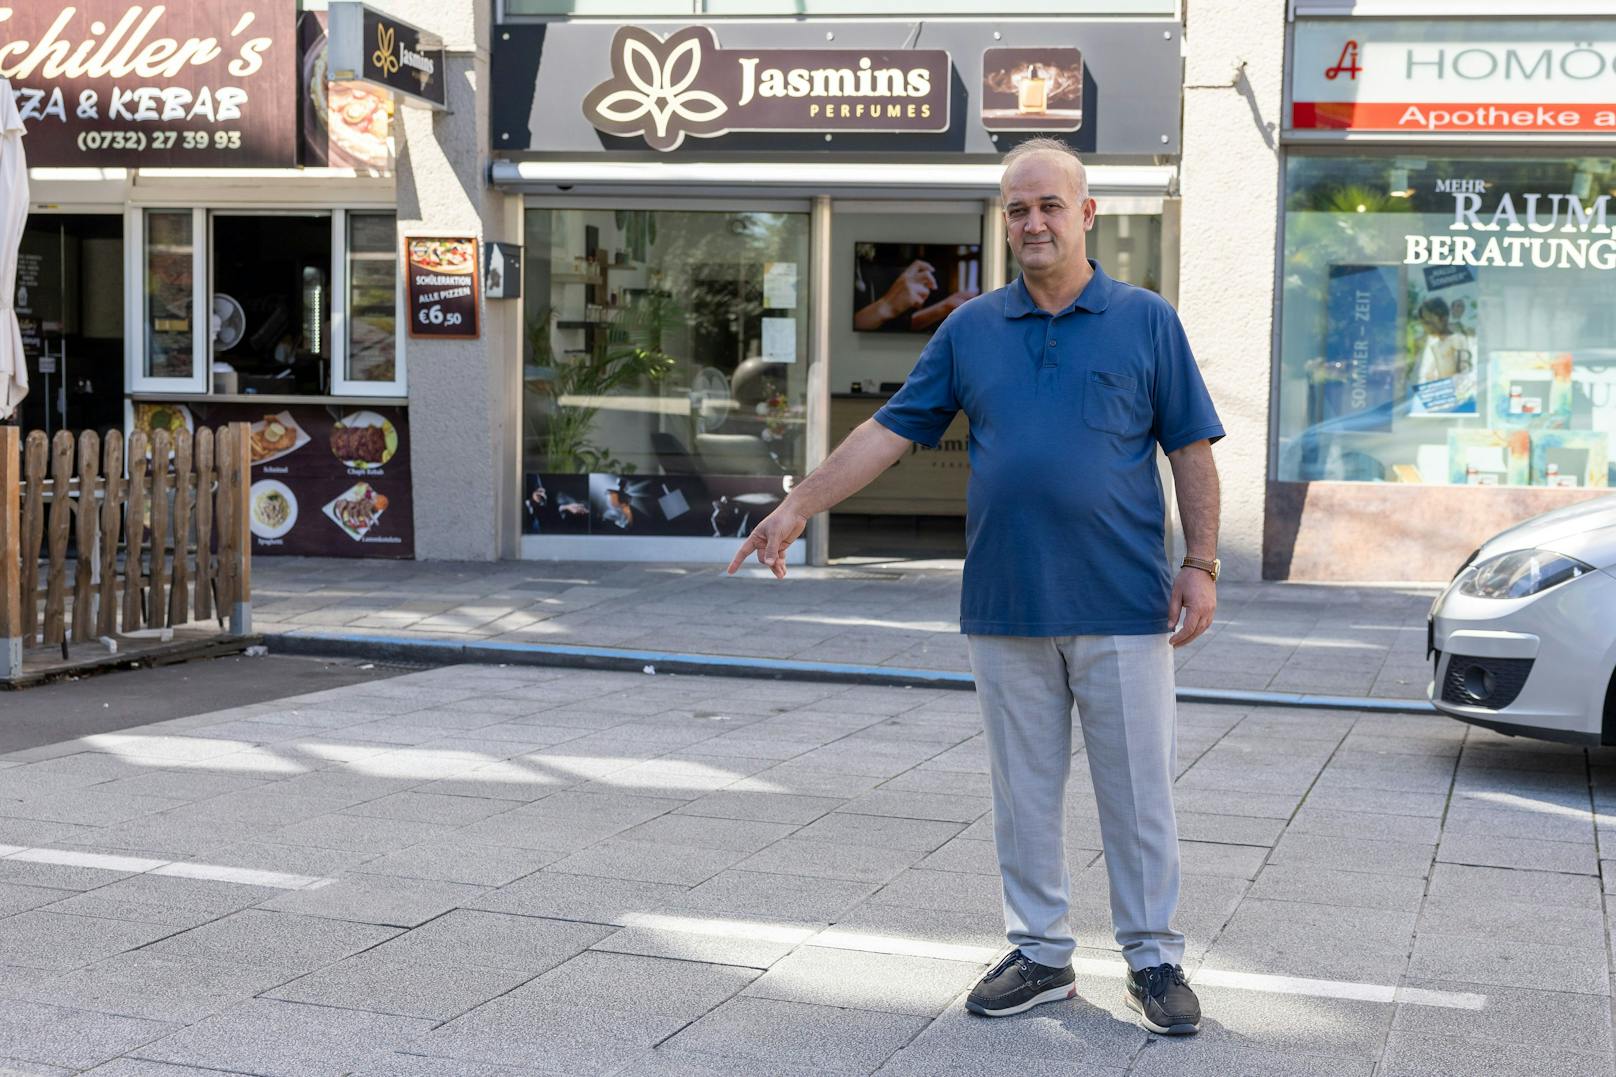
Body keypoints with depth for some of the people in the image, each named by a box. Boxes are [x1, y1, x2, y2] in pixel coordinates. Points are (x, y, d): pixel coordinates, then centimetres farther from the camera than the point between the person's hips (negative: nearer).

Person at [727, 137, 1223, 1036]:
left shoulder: (1147, 322, 2)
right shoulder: (971, 330, 9)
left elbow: (1192, 450, 2)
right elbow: (892, 430, 8)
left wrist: (1202, 564, -6)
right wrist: (798, 507, 3)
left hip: (1123, 608, -3)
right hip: (1007, 609, 3)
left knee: (1138, 793, 4)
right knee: (1025, 793, 10)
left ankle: (1155, 958, 17)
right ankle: (1042, 954, 22)